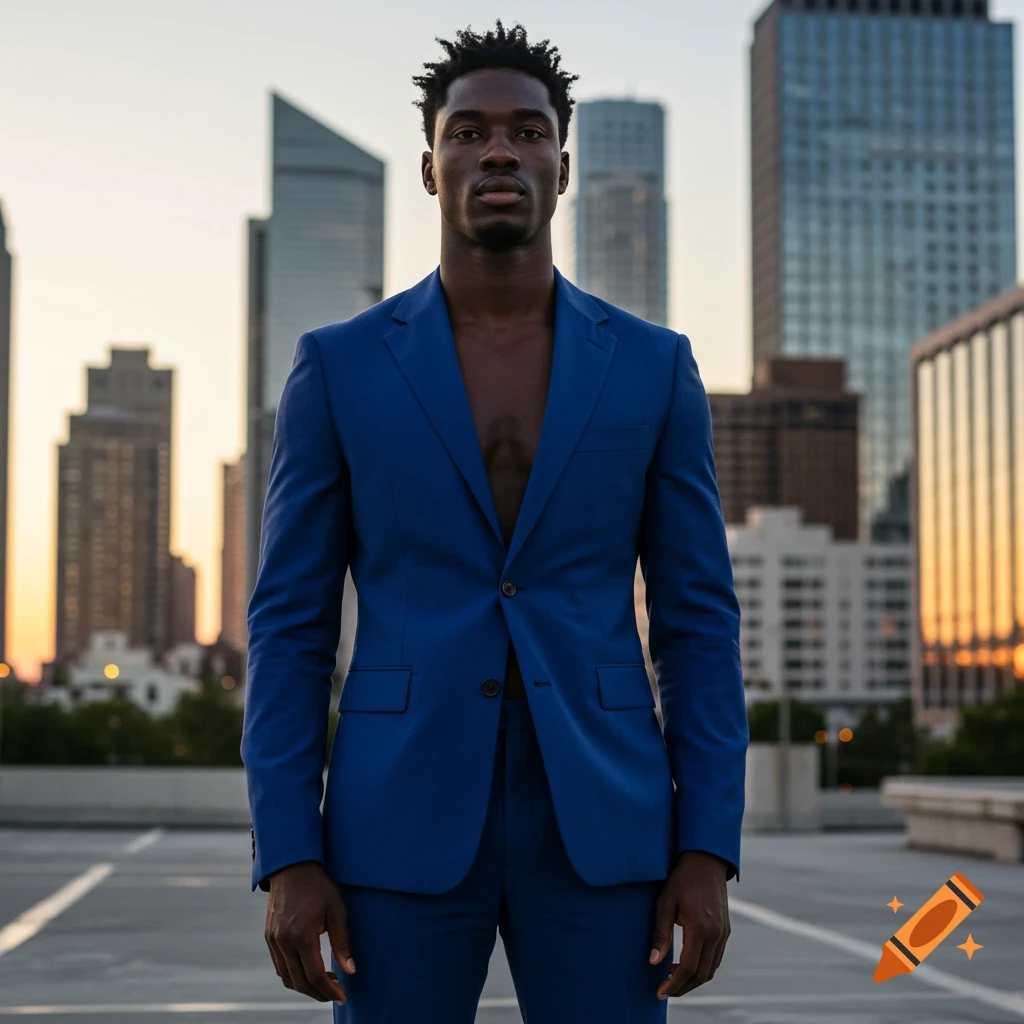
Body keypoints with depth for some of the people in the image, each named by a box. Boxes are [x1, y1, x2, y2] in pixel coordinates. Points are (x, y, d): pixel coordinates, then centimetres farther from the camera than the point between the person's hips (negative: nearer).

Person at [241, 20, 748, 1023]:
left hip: (596, 824, 1)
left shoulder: (653, 365, 5)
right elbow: (289, 625, 2)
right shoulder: (338, 366, 3)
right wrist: (286, 858, -7)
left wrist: (707, 852, -4)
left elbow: (698, 622, 5)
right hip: (404, 826, -1)